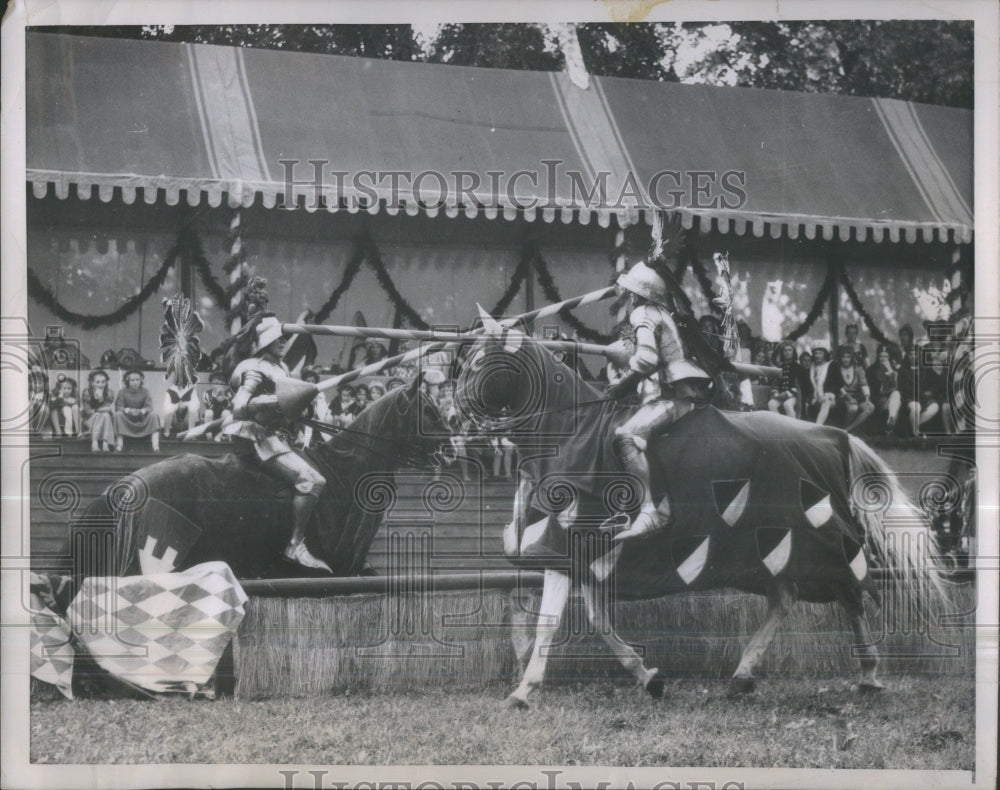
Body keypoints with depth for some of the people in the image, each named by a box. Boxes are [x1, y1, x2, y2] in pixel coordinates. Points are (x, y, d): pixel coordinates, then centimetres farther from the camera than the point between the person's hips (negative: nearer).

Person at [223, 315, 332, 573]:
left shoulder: (279, 368, 20)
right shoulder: (256, 370, -9)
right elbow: (240, 407, -22)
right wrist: (280, 400, -26)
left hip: (275, 438, 10)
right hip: (259, 438, -10)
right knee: (312, 481, -25)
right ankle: (296, 545, -25)